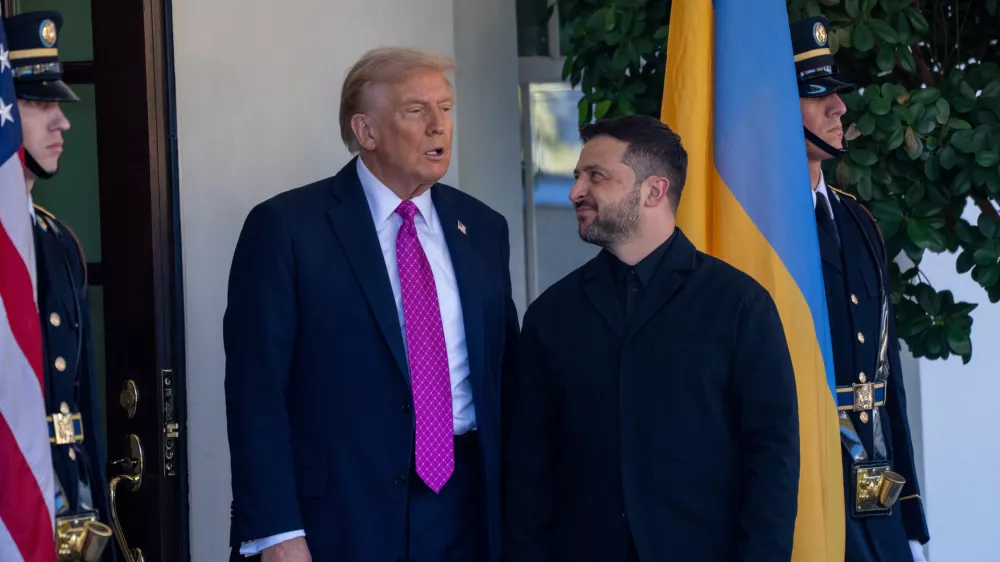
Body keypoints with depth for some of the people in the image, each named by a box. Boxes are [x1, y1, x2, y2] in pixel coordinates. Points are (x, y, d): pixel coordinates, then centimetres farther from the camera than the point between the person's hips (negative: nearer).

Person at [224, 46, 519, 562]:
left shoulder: (483, 228, 10)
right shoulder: (286, 227, -6)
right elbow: (256, 389, -9)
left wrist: (513, 499, 9)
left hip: (464, 506, 5)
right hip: (341, 514, -4)